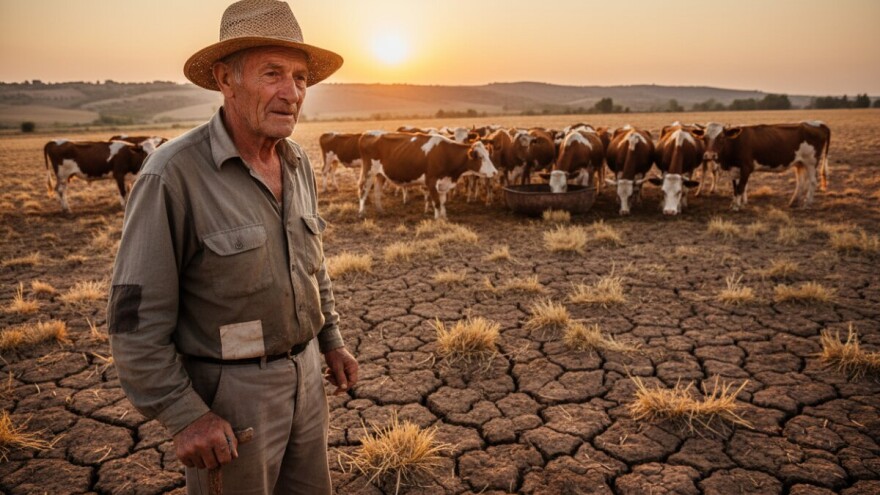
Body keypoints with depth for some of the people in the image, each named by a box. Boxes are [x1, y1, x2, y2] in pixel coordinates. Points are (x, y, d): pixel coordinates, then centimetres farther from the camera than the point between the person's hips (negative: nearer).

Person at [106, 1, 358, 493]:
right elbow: (136, 315, -17)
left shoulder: (299, 164, 0)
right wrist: (185, 416, -17)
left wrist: (332, 341, 13)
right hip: (229, 391, -6)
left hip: (304, 374, 7)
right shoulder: (175, 175, -21)